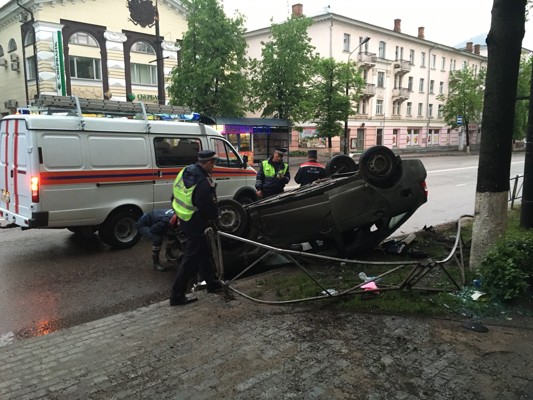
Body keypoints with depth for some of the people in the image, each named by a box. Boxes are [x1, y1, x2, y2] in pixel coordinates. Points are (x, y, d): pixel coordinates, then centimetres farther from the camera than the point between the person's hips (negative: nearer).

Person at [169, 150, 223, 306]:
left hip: (184, 221, 10)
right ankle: (177, 295, 10)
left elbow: (176, 196, 11)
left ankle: (211, 283, 39)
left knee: (204, 252, 23)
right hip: (196, 226, -10)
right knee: (191, 260, 1)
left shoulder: (186, 171, -1)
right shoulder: (204, 184, -29)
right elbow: (211, 209, -19)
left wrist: (177, 214, 21)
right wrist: (213, 220, 3)